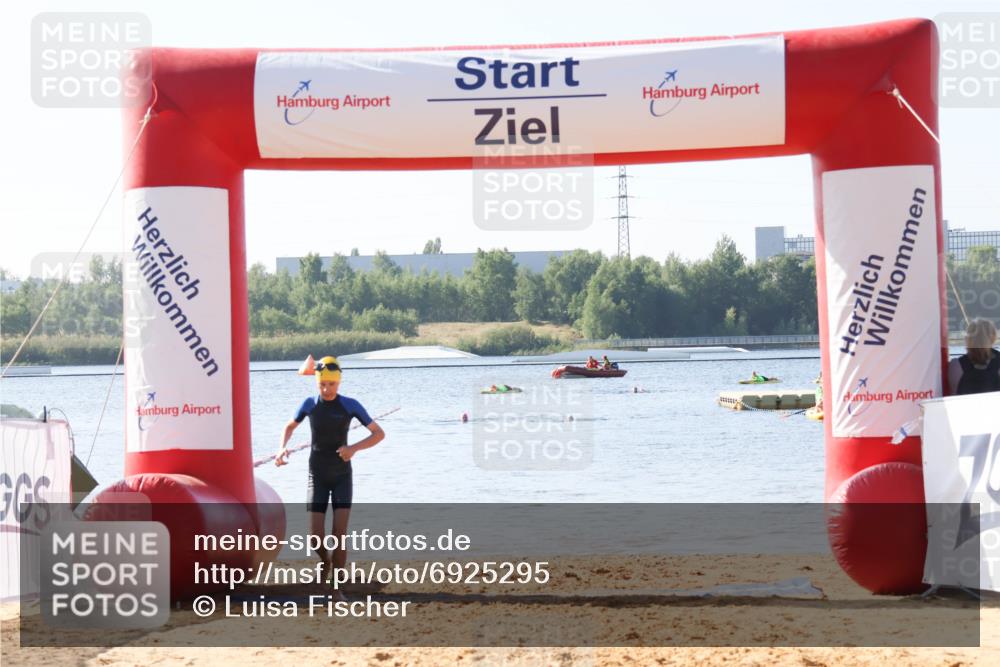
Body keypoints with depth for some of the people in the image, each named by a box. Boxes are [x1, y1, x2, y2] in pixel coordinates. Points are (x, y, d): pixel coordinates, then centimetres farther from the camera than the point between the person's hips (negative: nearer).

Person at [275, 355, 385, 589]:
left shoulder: (350, 406, -8)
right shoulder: (310, 404, -3)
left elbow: (379, 433, -4)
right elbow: (290, 426, 17)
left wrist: (354, 448, -21)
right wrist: (282, 448, -3)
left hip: (342, 476, -1)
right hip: (317, 476, 1)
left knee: (340, 532, -12)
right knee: (316, 534, -7)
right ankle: (326, 562, 26)